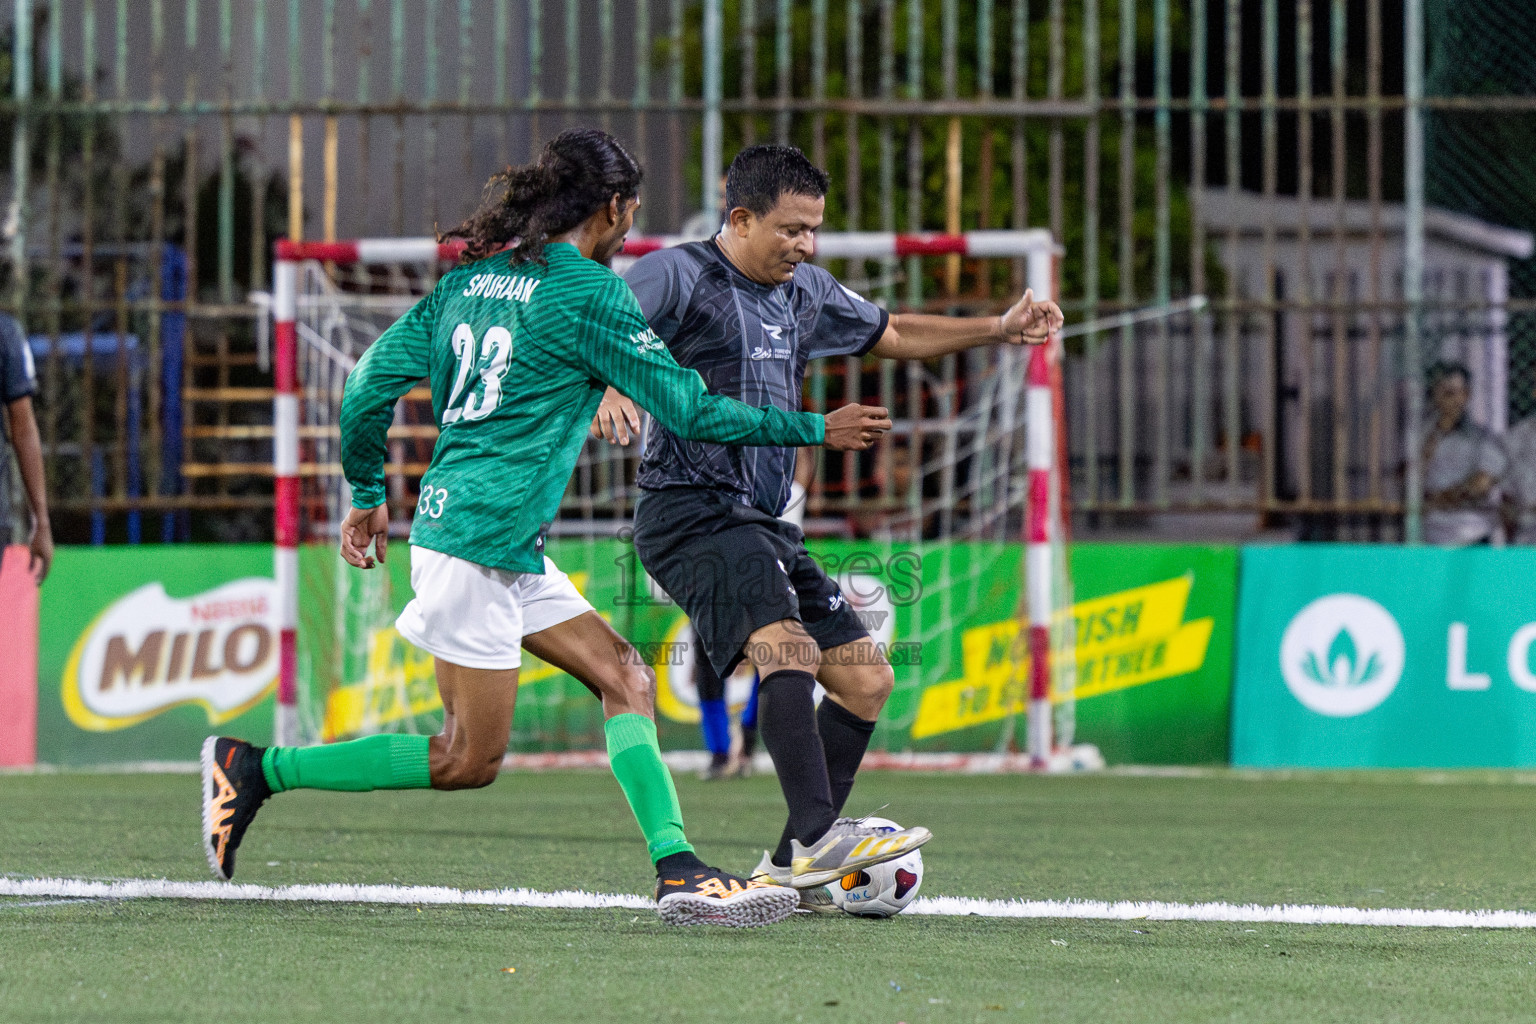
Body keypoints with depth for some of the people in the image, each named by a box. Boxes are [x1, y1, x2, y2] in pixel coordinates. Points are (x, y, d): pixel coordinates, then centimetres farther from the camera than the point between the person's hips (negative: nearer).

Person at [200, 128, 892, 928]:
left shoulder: (472, 277, 12)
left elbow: (372, 382, 12)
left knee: (626, 678, 5)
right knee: (470, 762, -4)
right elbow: (687, 408, -8)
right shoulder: (588, 292, -10)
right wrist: (815, 431, 0)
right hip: (479, 539, -9)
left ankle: (678, 871, -3)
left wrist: (367, 493, 24)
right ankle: (256, 769, 0)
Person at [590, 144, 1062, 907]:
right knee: (789, 645, -30)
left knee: (866, 677, 5)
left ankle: (791, 868, 8)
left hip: (763, 524, 9)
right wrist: (607, 383, -37)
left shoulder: (806, 293, 19)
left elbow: (889, 335, 33)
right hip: (691, 509, -9)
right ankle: (819, 837, -40)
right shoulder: (679, 275, -6)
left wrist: (997, 330, 26)